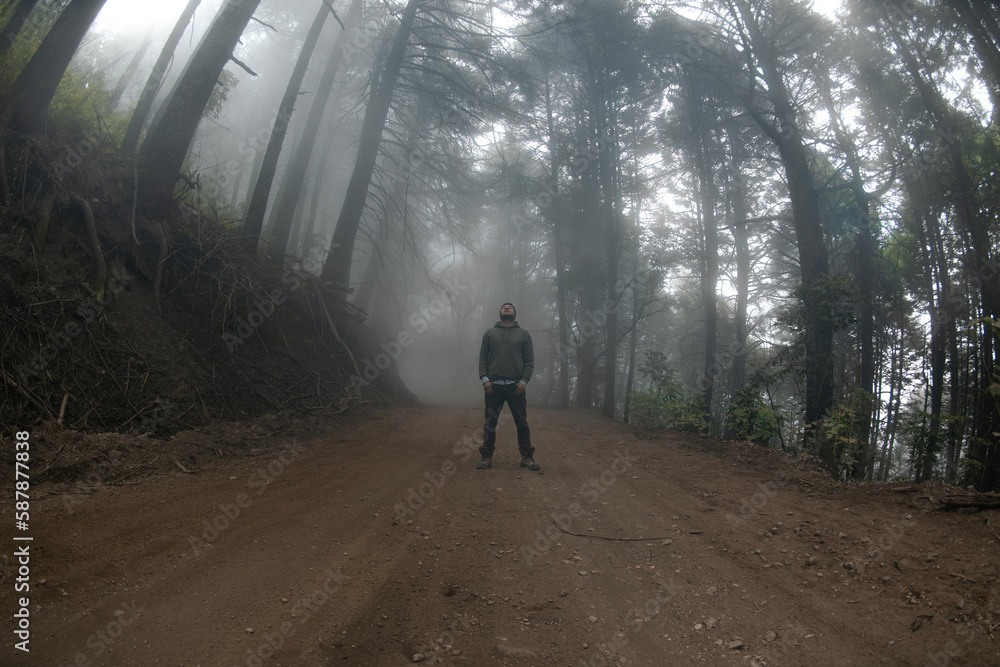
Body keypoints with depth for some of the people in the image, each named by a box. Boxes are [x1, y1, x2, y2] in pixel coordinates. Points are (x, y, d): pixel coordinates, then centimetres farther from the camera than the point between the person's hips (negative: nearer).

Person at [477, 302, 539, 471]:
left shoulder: (524, 334, 10)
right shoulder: (489, 334, 13)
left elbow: (529, 360, 4)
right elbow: (482, 358, 7)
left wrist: (524, 381, -8)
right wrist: (484, 379, -6)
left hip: (516, 386, 0)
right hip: (493, 385, 1)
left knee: (522, 423, 2)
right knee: (490, 423, 3)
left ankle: (526, 457, 9)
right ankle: (487, 457, 10)